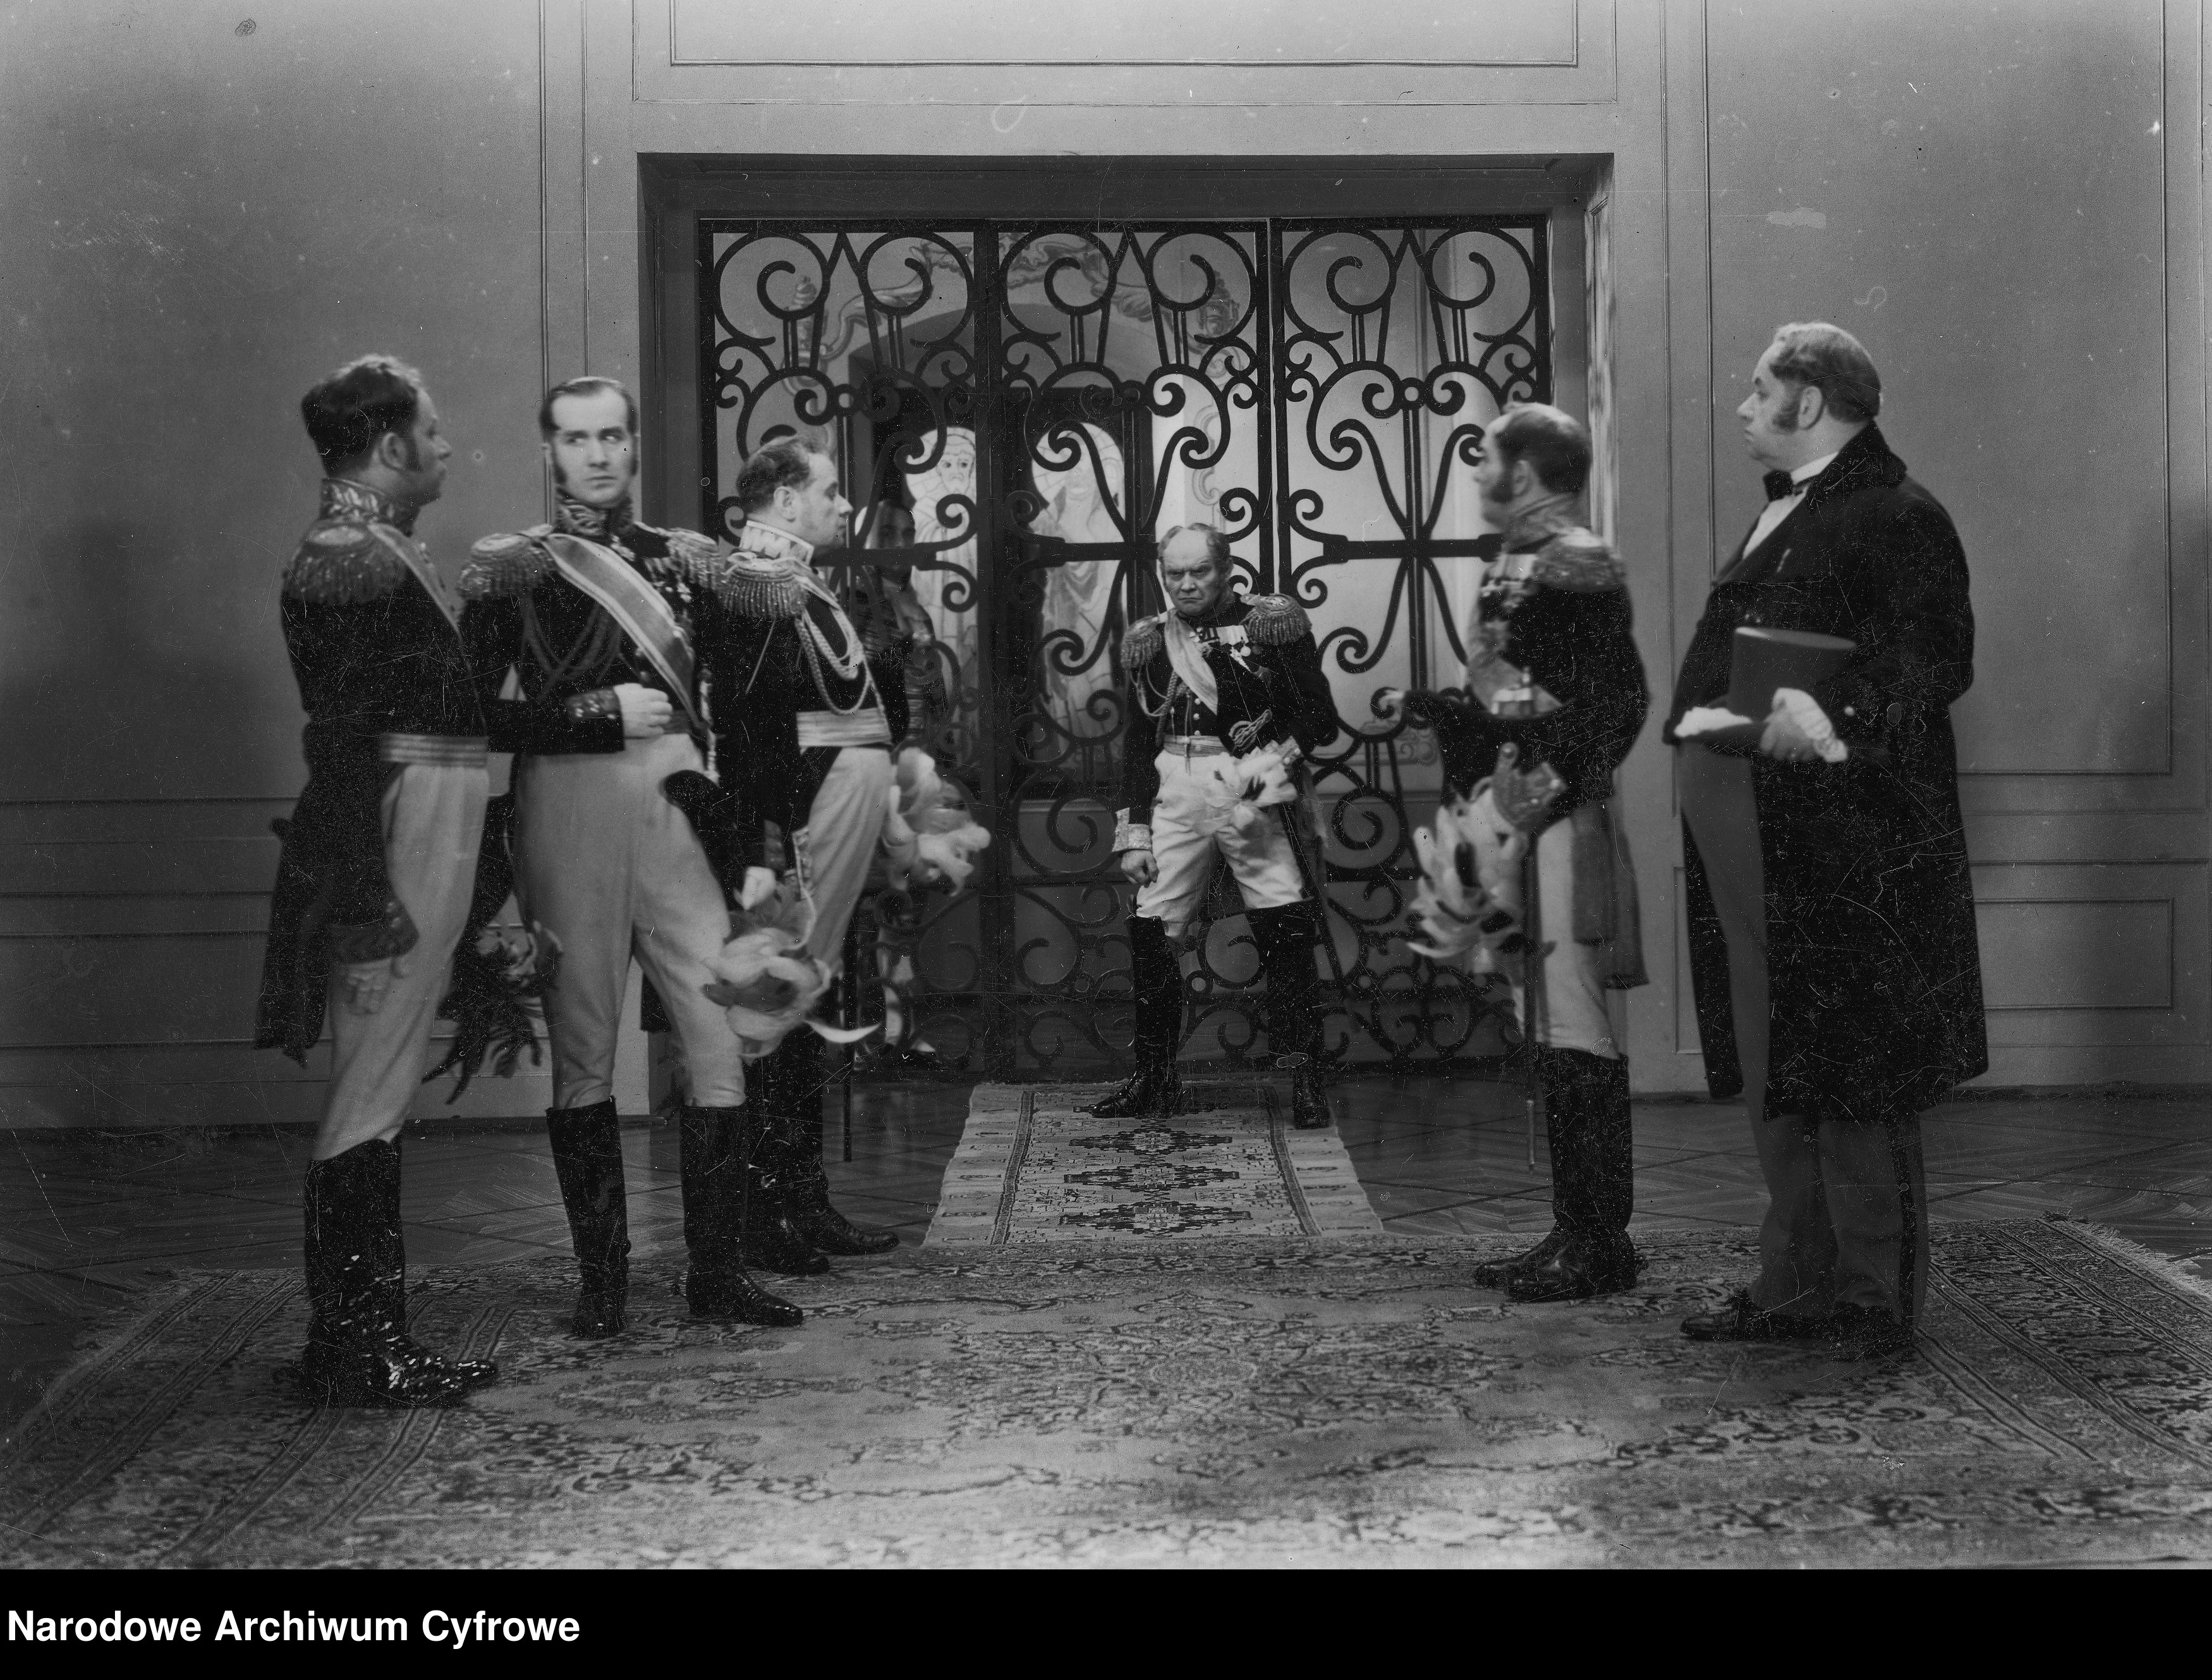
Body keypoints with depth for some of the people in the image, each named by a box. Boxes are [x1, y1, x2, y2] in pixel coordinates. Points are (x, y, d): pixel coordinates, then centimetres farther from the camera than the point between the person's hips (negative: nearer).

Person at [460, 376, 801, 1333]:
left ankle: (716, 1272, 6)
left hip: (681, 807, 2)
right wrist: (595, 713, -8)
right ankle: (601, 1277, 11)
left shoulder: (688, 561, 15)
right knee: (581, 1046, 1)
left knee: (724, 1037, -4)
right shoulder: (506, 567, 7)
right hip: (566, 811, -2)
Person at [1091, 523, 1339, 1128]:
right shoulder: (1148, 642, 12)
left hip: (1255, 795, -3)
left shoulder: (1270, 624, 1)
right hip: (1176, 798, 4)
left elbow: (1320, 718, 0)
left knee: (1287, 936, -9)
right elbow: (1137, 745, 16)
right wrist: (1134, 834, 10)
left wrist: (1274, 761, -15)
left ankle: (1304, 1080, 0)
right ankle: (1154, 1079, 15)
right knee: (1149, 935, 0)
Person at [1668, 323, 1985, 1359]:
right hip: (1749, 835, 9)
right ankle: (1796, 1285, 21)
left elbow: (1936, 659, -18)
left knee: (1848, 1073, -4)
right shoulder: (1782, 514, 21)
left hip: (1843, 836, -9)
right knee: (1772, 1075, 12)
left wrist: (1833, 713, -30)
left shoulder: (1897, 517, -9)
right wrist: (1700, 724, 10)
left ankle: (1877, 1300, 4)